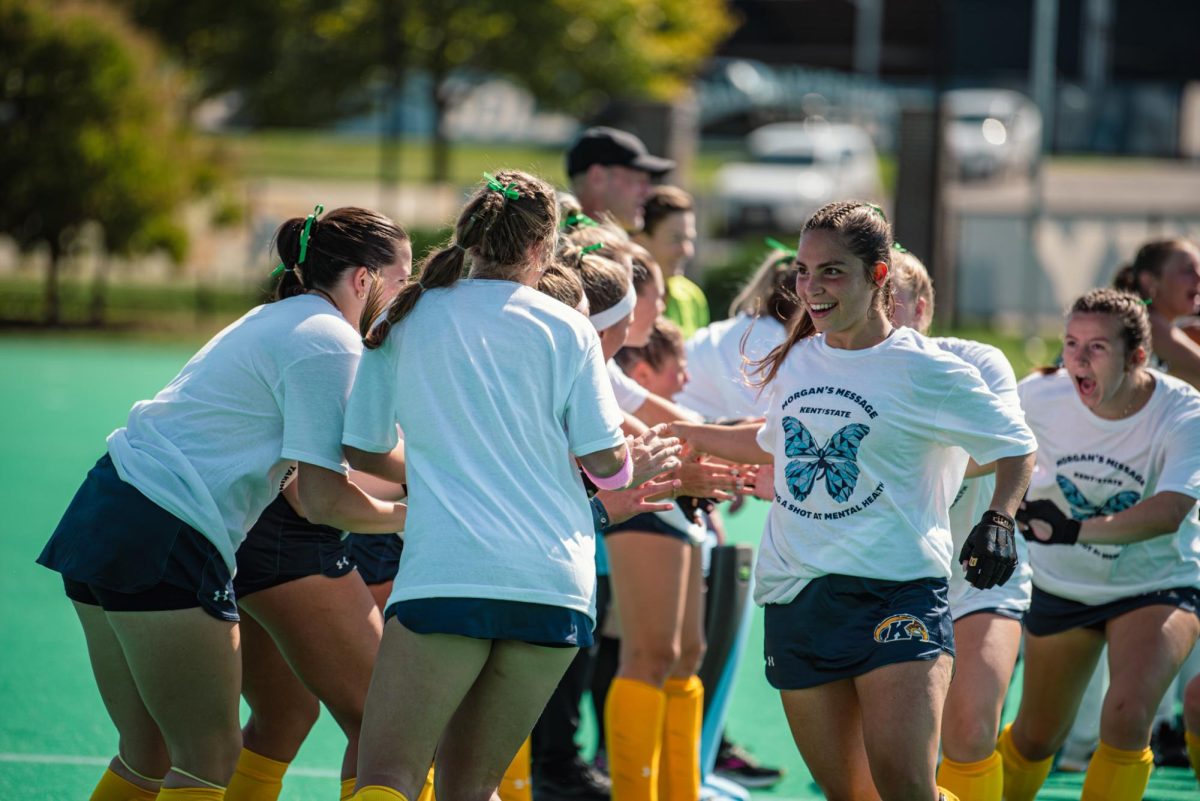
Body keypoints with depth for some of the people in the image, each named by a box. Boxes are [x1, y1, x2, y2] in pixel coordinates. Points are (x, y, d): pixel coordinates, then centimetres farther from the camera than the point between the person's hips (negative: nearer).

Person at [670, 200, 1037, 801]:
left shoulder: (925, 372, -4)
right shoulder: (793, 363, 12)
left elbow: (1014, 446, 7)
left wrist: (998, 520, -10)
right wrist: (681, 434, 35)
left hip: (898, 591, -5)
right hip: (795, 595, 5)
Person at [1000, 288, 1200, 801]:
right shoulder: (1040, 397, -16)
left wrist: (1077, 530, -50)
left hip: (1157, 587, -3)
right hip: (1060, 585, 3)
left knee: (1126, 718, -26)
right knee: (1036, 738, 14)